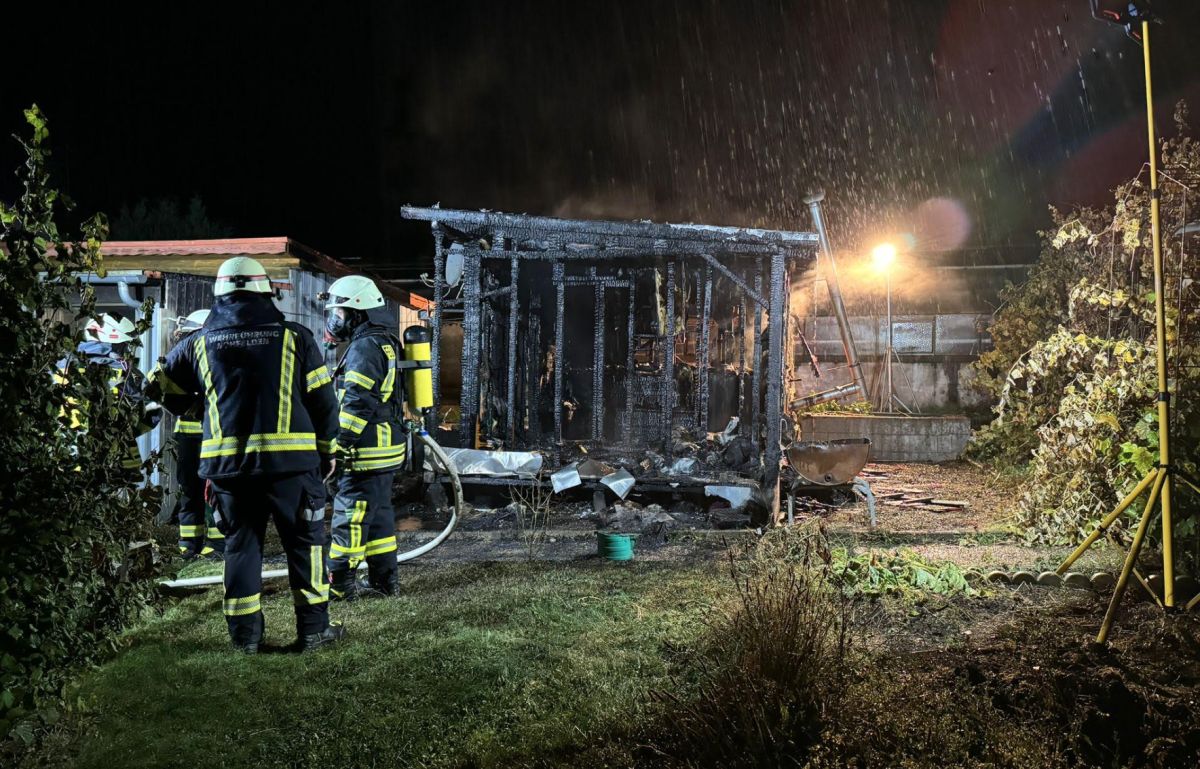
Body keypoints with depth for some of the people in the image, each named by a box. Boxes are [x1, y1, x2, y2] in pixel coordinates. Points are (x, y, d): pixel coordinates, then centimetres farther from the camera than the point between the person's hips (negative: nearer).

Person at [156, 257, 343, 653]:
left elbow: (167, 389, 21)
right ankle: (313, 628, 12)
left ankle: (245, 633, 17)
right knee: (305, 542, 9)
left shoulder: (201, 343, 8)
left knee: (241, 545, 13)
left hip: (227, 463, 2)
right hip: (290, 459, -2)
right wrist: (326, 450, 14)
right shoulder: (294, 337, 1)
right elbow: (323, 400, 3)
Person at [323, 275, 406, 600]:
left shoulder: (364, 347, -15)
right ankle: (383, 582, 19)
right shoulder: (385, 343, 17)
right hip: (388, 448, 10)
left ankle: (338, 585, 3)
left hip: (366, 452, -10)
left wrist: (337, 446, -20)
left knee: (349, 516, -3)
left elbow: (356, 405, -21)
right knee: (379, 515, 14)